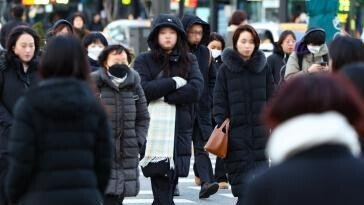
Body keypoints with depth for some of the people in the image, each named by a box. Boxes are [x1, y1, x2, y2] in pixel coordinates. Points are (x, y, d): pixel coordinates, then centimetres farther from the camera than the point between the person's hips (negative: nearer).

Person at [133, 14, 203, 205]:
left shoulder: (189, 60, 11)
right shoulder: (144, 61, 5)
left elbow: (196, 89, -6)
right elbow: (143, 89, -11)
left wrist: (161, 95, -11)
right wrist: (174, 83, -8)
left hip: (179, 132, 3)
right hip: (154, 132, -2)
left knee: (168, 186, 4)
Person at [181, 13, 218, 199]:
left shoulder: (205, 52, 9)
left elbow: (212, 78, 18)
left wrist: (210, 100, 9)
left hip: (201, 108, 3)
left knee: (202, 145, -6)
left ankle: (206, 183, -15)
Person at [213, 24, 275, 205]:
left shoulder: (263, 68, 8)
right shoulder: (225, 69, 3)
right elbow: (219, 102, 2)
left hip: (259, 132, 1)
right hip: (235, 134, -1)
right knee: (242, 182, -4)